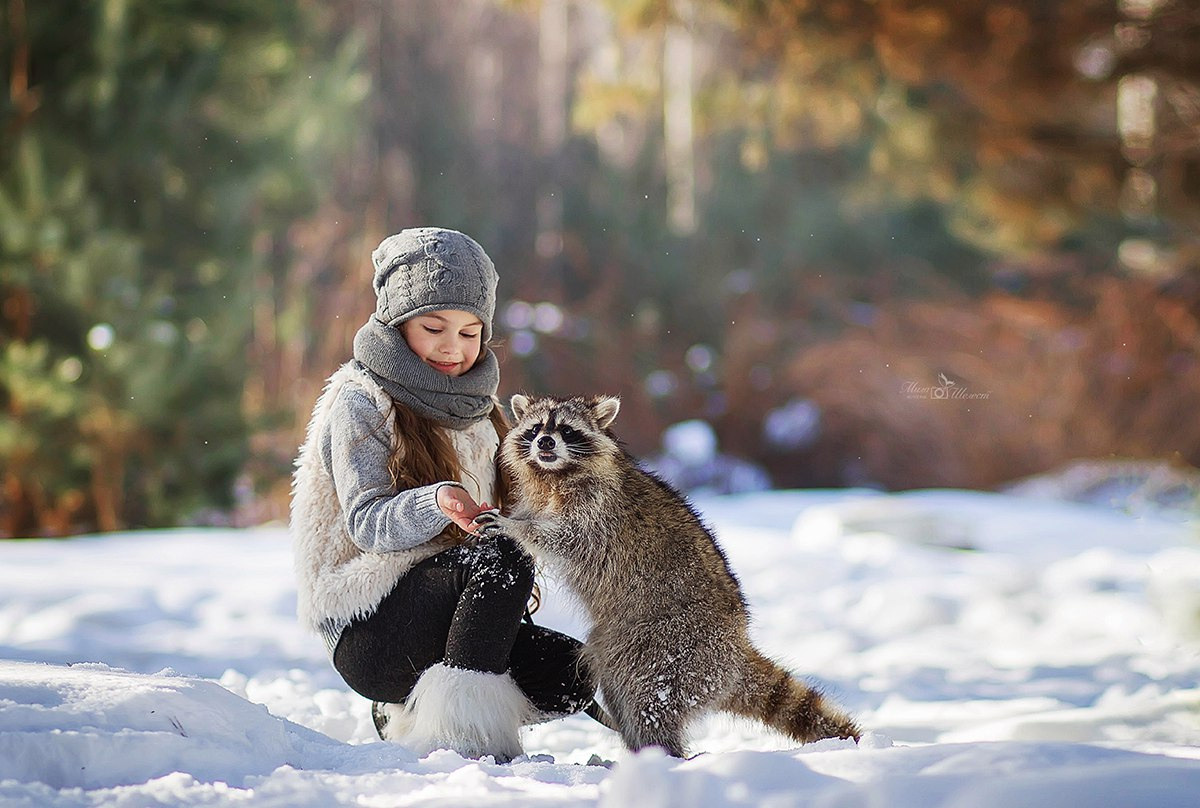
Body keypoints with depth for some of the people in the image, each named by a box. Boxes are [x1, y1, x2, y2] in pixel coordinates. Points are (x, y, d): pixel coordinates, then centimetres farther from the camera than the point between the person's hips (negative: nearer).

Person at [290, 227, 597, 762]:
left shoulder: (473, 406, 16)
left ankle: (411, 712, 4)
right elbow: (368, 525, -16)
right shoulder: (360, 404, -6)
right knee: (500, 558, -31)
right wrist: (436, 504, -36)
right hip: (368, 635, -7)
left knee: (573, 678, -15)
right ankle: (461, 734, -27)